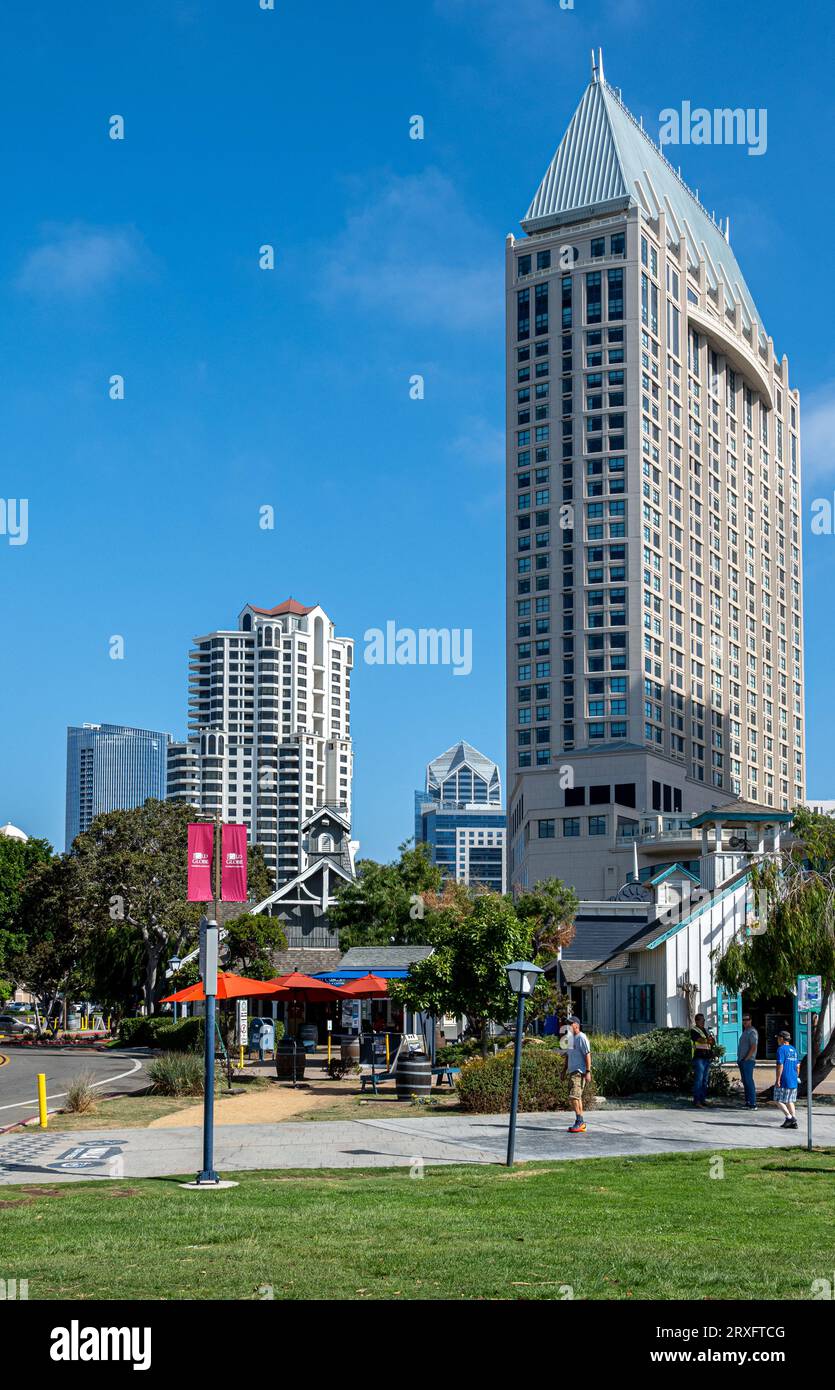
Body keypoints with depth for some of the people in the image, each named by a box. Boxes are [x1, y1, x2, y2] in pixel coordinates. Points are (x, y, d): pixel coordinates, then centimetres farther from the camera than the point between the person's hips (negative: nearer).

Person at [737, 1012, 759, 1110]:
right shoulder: (745, 1031, 20)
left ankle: (752, 1104, -12)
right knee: (745, 1082, 10)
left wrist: (746, 1059, -18)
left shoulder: (752, 1032, -10)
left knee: (749, 1082, -11)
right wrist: (740, 1060, 16)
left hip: (748, 1061, -10)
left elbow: (753, 1048, -18)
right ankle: (748, 1103, 14)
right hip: (742, 1061, 10)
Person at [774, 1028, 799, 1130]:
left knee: (779, 1100, 2)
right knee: (789, 1101, 13)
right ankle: (794, 1122, 9)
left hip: (784, 1081, -8)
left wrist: (777, 1080, -15)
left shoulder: (781, 1049, -11)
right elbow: (797, 1066, 18)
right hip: (793, 1081, 8)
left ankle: (789, 1117, -10)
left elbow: (780, 1066, -17)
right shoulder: (793, 1050, 14)